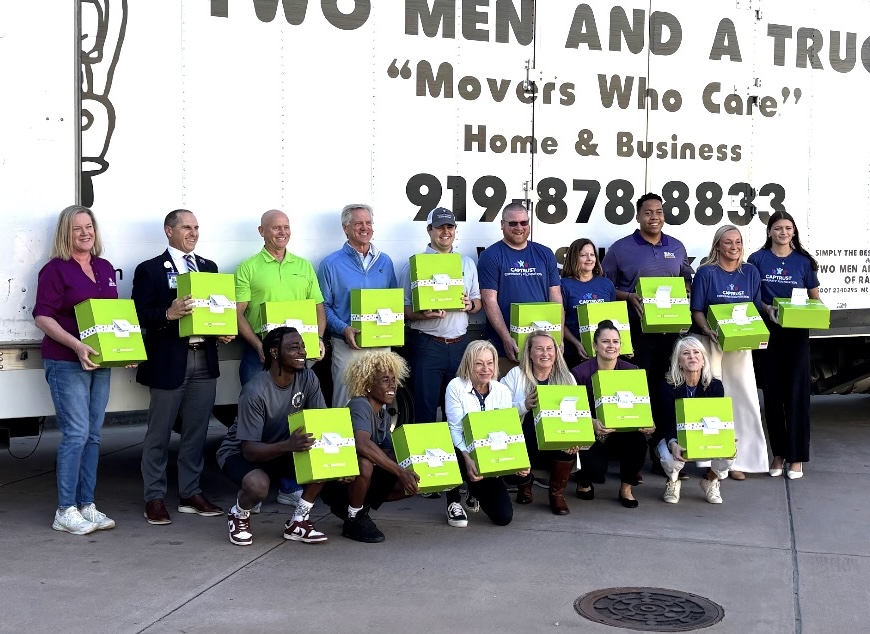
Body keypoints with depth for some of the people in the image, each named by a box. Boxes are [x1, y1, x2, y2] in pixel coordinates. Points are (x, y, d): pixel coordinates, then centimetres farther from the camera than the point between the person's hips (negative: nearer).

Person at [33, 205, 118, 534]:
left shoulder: (105, 268, 13)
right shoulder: (55, 270, -6)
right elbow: (42, 317, -12)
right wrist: (76, 345, -23)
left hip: (100, 362, 7)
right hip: (66, 363, -6)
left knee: (93, 434, 9)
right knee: (76, 433, -9)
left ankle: (87, 505, 17)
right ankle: (65, 511, 0)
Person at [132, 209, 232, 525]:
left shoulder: (209, 267, 15)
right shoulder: (150, 270, -1)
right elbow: (140, 315, -8)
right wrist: (169, 314, -24)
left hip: (204, 359, 5)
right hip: (168, 360, -5)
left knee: (196, 431, 11)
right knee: (159, 433, 3)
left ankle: (190, 493, 22)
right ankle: (154, 498, 12)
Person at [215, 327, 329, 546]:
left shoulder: (308, 378, -14)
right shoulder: (255, 391, -30)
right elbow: (250, 450, -30)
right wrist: (288, 445, -48)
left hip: (282, 448, 6)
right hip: (240, 453, -6)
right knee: (258, 485, -37)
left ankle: (298, 521, -3)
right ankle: (239, 516, 0)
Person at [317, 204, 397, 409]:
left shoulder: (385, 262, 11)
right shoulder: (331, 264, -1)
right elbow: (323, 306, -3)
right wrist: (344, 329, -17)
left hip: (381, 344, 4)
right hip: (347, 345, -4)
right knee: (346, 403, 0)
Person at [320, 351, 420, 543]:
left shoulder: (384, 414, 7)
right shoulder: (360, 405, -21)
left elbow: (389, 453, 7)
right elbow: (362, 445, -39)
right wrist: (400, 472, -38)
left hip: (362, 480, 9)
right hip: (337, 480, -9)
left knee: (413, 483, -4)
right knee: (364, 462, -38)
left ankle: (357, 506, 10)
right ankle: (354, 519, -15)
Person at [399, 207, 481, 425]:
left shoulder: (467, 263, 14)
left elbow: (479, 302, 17)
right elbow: (404, 309, -3)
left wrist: (470, 305, -5)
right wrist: (423, 315, -23)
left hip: (460, 344, 4)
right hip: (426, 345, -4)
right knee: (425, 408, 0)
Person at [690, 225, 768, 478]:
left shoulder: (750, 272, 8)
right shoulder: (706, 272, -2)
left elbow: (757, 308, 10)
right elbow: (696, 310, -5)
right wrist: (708, 330, -22)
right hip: (710, 343, -3)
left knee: (744, 396, 1)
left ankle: (739, 458, 11)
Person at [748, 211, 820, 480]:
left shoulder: (804, 261, 4)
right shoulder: (758, 260, 2)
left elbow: (814, 298, 9)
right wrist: (766, 309, -16)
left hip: (796, 333, 0)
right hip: (767, 332, 0)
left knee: (796, 392, -1)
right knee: (772, 392, 6)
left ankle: (796, 456, 6)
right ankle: (778, 453, 17)